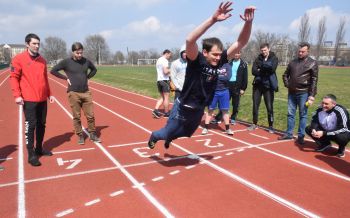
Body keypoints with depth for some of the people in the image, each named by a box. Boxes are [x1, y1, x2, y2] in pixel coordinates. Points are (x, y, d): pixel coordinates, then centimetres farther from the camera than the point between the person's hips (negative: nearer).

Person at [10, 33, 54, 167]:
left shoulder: (42, 60, 12)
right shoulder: (19, 59, -4)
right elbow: (14, 77, -6)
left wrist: (49, 94, 17)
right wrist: (17, 95, -13)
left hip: (42, 99, 6)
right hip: (29, 99, -5)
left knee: (42, 124, 12)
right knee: (30, 126, -4)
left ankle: (39, 149, 27)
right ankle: (31, 155, 4)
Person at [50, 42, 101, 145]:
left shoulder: (86, 61, 5)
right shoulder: (66, 62, -4)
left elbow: (94, 69, 23)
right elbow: (53, 70, -1)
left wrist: (87, 77, 10)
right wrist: (66, 78, -4)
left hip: (86, 93, 3)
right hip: (74, 93, -3)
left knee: (90, 115, 4)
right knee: (76, 117, 5)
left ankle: (92, 134, 18)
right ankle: (80, 136, 18)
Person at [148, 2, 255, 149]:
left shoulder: (219, 62, -12)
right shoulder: (196, 61, -26)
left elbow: (241, 43, -14)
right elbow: (189, 40, -47)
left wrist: (248, 22, -32)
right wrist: (212, 19, -55)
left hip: (199, 109, 6)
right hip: (183, 108, -6)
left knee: (186, 134, 29)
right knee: (168, 133, 15)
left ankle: (169, 138, 60)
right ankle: (154, 136, 49)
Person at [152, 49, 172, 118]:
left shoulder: (158, 60, 17)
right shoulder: (165, 60, -12)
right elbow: (165, 71, -22)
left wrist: (168, 71, 16)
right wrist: (170, 70, -4)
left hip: (159, 80, 9)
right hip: (165, 80, -9)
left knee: (162, 97, 15)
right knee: (166, 97, 2)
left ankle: (156, 110, 1)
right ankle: (166, 113, 10)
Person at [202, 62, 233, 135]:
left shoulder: (227, 66, 0)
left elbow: (227, 78, -13)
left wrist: (216, 76, -12)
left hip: (224, 91, 1)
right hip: (213, 91, 0)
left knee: (225, 110, 7)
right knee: (210, 109, 6)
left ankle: (227, 129, 16)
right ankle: (206, 128, 14)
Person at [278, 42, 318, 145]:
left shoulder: (312, 63, -3)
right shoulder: (293, 62, 10)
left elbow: (314, 80, -7)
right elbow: (285, 74, 23)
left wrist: (312, 95, -12)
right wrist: (287, 85, 8)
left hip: (304, 93, -4)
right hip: (291, 93, 5)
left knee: (303, 115, 2)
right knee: (290, 114, 10)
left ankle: (301, 136, 10)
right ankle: (289, 133, 19)